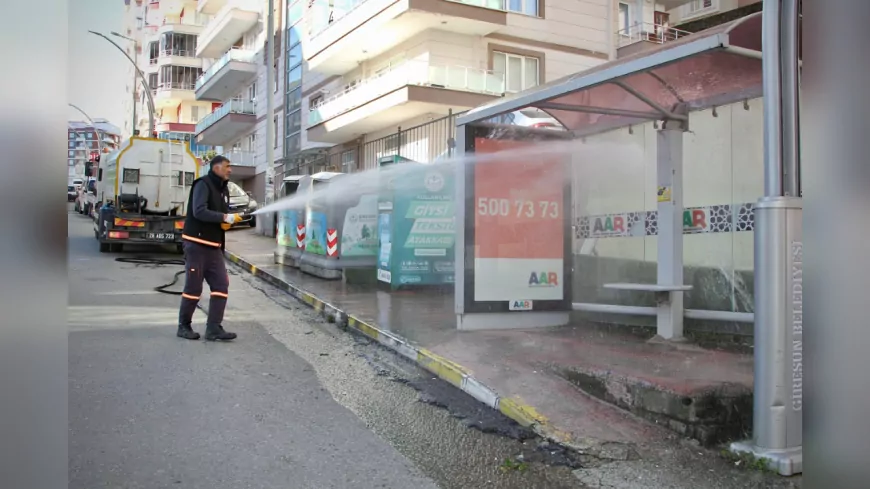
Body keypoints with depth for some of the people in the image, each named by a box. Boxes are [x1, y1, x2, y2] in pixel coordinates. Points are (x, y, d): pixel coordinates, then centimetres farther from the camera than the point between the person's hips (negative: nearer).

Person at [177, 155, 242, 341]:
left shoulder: (223, 189, 16)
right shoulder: (203, 184, -9)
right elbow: (199, 212, -22)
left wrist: (228, 222, -1)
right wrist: (224, 218, -24)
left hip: (214, 246, 8)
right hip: (196, 244, -8)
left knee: (221, 284, -1)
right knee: (193, 287, -2)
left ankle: (213, 328, -1)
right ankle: (184, 326, 13)